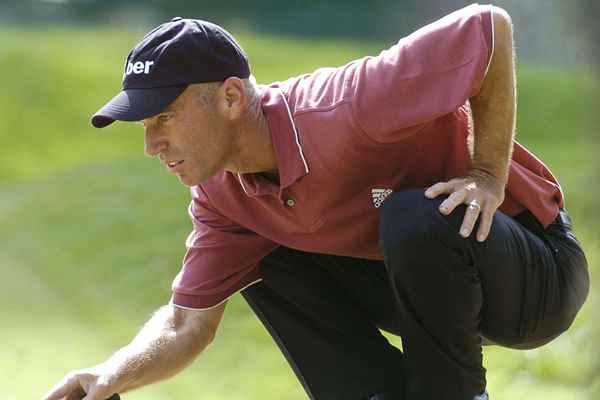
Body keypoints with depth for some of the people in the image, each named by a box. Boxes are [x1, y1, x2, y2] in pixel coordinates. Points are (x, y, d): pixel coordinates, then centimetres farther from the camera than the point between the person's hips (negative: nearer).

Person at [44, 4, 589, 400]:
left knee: (417, 219, -35)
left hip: (542, 272, -7)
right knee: (268, 264, -1)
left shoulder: (345, 109, -32)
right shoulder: (222, 192, -6)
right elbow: (188, 321, -2)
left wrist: (489, 174, -28)